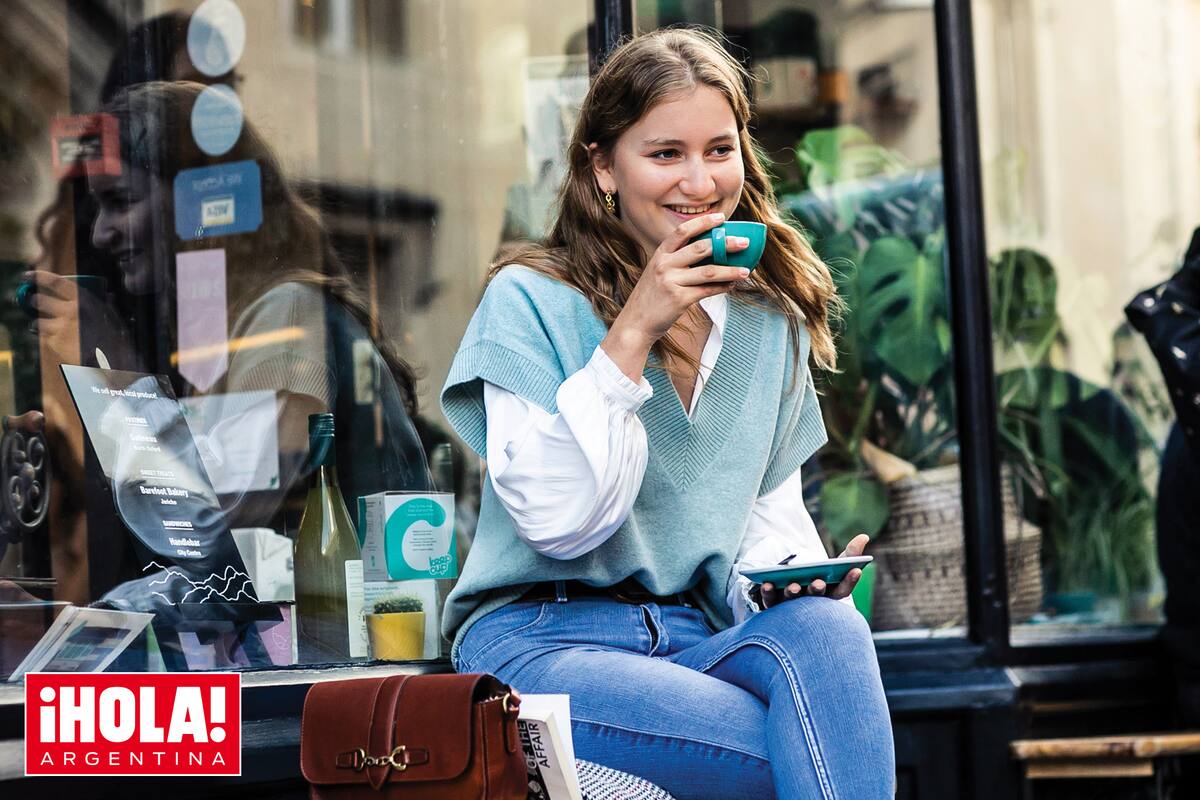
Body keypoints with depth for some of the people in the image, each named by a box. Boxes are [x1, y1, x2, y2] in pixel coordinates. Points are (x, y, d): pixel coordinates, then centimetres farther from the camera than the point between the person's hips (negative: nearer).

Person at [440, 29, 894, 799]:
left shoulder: (772, 322, 13)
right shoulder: (529, 301, -4)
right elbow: (557, 521, -14)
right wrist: (631, 334, -17)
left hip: (701, 639, 5)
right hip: (544, 642, -5)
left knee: (827, 629, -32)